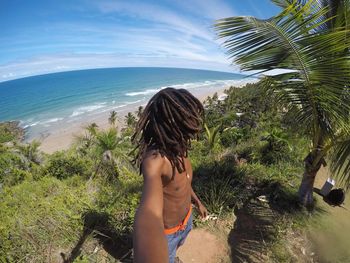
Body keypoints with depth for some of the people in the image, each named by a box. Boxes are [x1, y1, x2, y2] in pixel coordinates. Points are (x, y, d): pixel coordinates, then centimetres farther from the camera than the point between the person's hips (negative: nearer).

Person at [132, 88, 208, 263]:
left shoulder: (178, 148, -15)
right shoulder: (154, 159, -41)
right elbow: (148, 216, -58)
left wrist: (197, 202, 16)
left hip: (186, 217, 7)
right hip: (166, 230, -6)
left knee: (177, 245, 37)